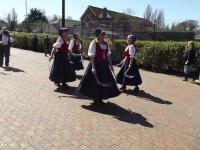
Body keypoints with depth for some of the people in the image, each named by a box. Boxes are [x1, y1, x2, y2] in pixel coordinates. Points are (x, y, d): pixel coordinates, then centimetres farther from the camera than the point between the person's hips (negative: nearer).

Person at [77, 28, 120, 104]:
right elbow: (91, 57, -15)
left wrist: (110, 65, 11)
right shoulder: (94, 43, -11)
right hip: (96, 64, -7)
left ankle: (99, 97, 28)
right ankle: (95, 98, 22)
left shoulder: (105, 44, 8)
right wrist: (93, 67, -22)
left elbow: (108, 55, 13)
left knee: (105, 80, 11)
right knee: (94, 82, 2)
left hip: (104, 64, 7)